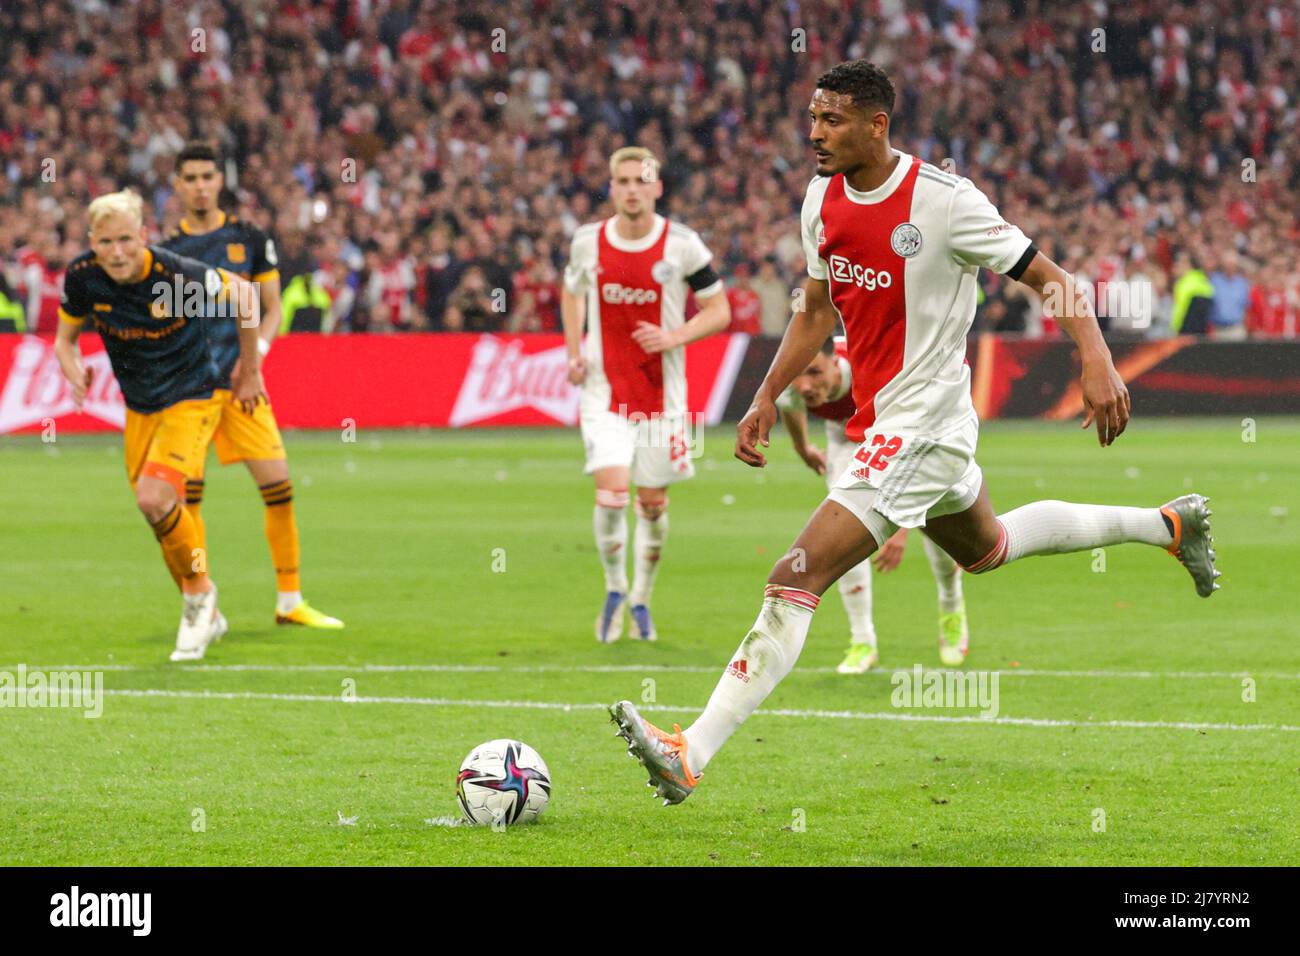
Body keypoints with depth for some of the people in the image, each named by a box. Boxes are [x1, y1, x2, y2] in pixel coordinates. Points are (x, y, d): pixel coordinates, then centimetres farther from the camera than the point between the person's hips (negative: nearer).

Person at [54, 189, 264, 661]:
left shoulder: (179, 274, -26)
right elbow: (65, 338, 3)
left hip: (191, 400, -5)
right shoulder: (82, 277, -14)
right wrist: (72, 369, -22)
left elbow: (242, 294, -8)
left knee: (154, 499, -24)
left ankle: (199, 590, 0)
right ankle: (205, 617, 32)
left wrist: (249, 369, 2)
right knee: (162, 516, 11)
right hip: (139, 409, 6)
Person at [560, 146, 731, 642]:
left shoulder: (682, 244, -8)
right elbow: (572, 292, 19)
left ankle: (641, 598, 28)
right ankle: (615, 588, 9)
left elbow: (718, 311, -2)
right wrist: (574, 352, 6)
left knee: (653, 503, 7)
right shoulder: (587, 241, -2)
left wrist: (673, 338, -19)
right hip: (605, 391, 0)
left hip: (662, 392, 0)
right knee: (611, 494, -15)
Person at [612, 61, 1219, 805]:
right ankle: (1170, 525, 50)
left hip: (924, 425, -10)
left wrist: (1099, 363, -26)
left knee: (797, 579, -18)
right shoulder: (823, 198, 2)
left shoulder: (943, 201, -20)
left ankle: (691, 756, -21)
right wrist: (767, 399, 8)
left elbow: (1050, 278, -14)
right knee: (985, 548, 32)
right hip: (882, 418, 10)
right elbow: (817, 312, 16)